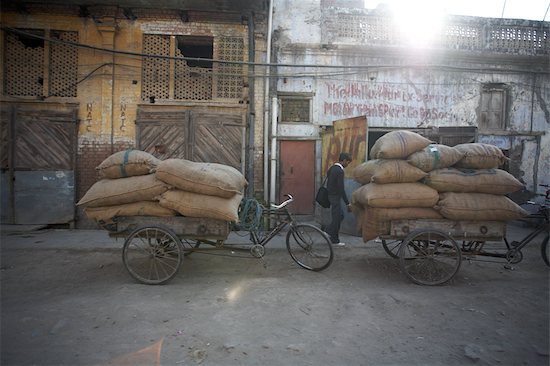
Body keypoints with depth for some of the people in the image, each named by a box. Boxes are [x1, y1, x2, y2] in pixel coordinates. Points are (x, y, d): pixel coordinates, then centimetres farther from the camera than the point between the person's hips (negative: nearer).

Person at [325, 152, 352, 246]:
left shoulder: (332, 168, 9)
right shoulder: (340, 171, -19)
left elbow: (328, 183, 16)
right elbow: (341, 188, -22)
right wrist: (347, 203, -19)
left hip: (331, 195, 9)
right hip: (335, 197, -9)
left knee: (340, 215, 18)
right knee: (337, 218, 2)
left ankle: (329, 231, 20)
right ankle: (335, 240, 12)